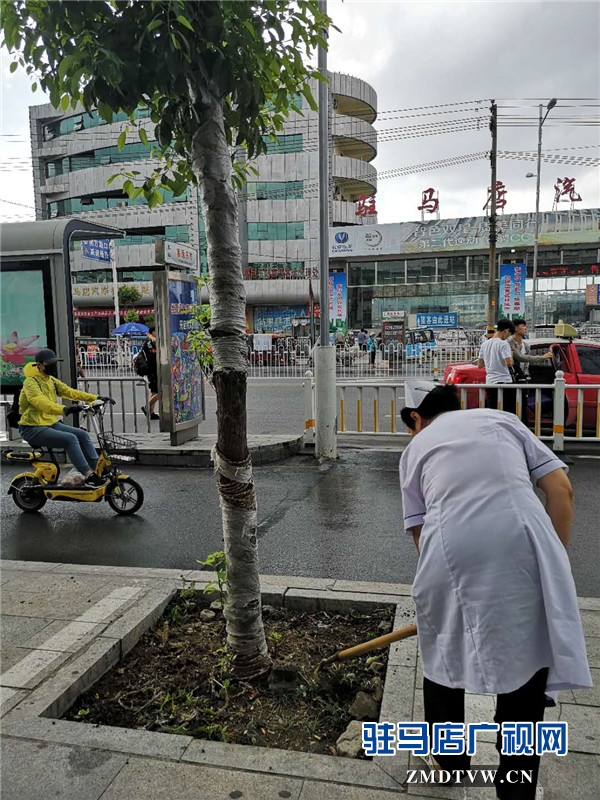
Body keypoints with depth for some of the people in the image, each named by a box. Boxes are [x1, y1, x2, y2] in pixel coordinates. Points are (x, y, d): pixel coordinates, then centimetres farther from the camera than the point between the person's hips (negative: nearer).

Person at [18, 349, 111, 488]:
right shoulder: (31, 382, -15)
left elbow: (71, 392, 5)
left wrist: (96, 398, -5)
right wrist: (63, 409, -50)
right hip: (32, 428, -8)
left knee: (82, 434, -5)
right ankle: (88, 476, -22)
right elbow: (42, 403, -33)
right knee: (70, 439, -25)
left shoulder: (52, 380, 11)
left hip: (51, 423, 8)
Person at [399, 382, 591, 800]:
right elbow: (561, 490, 13)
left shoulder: (416, 447, 23)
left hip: (450, 548, 0)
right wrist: (554, 561, 18)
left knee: (444, 651, 25)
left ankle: (449, 757, 43)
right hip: (523, 538, 1)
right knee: (528, 657, 19)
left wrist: (451, 576, 31)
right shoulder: (503, 419, 24)